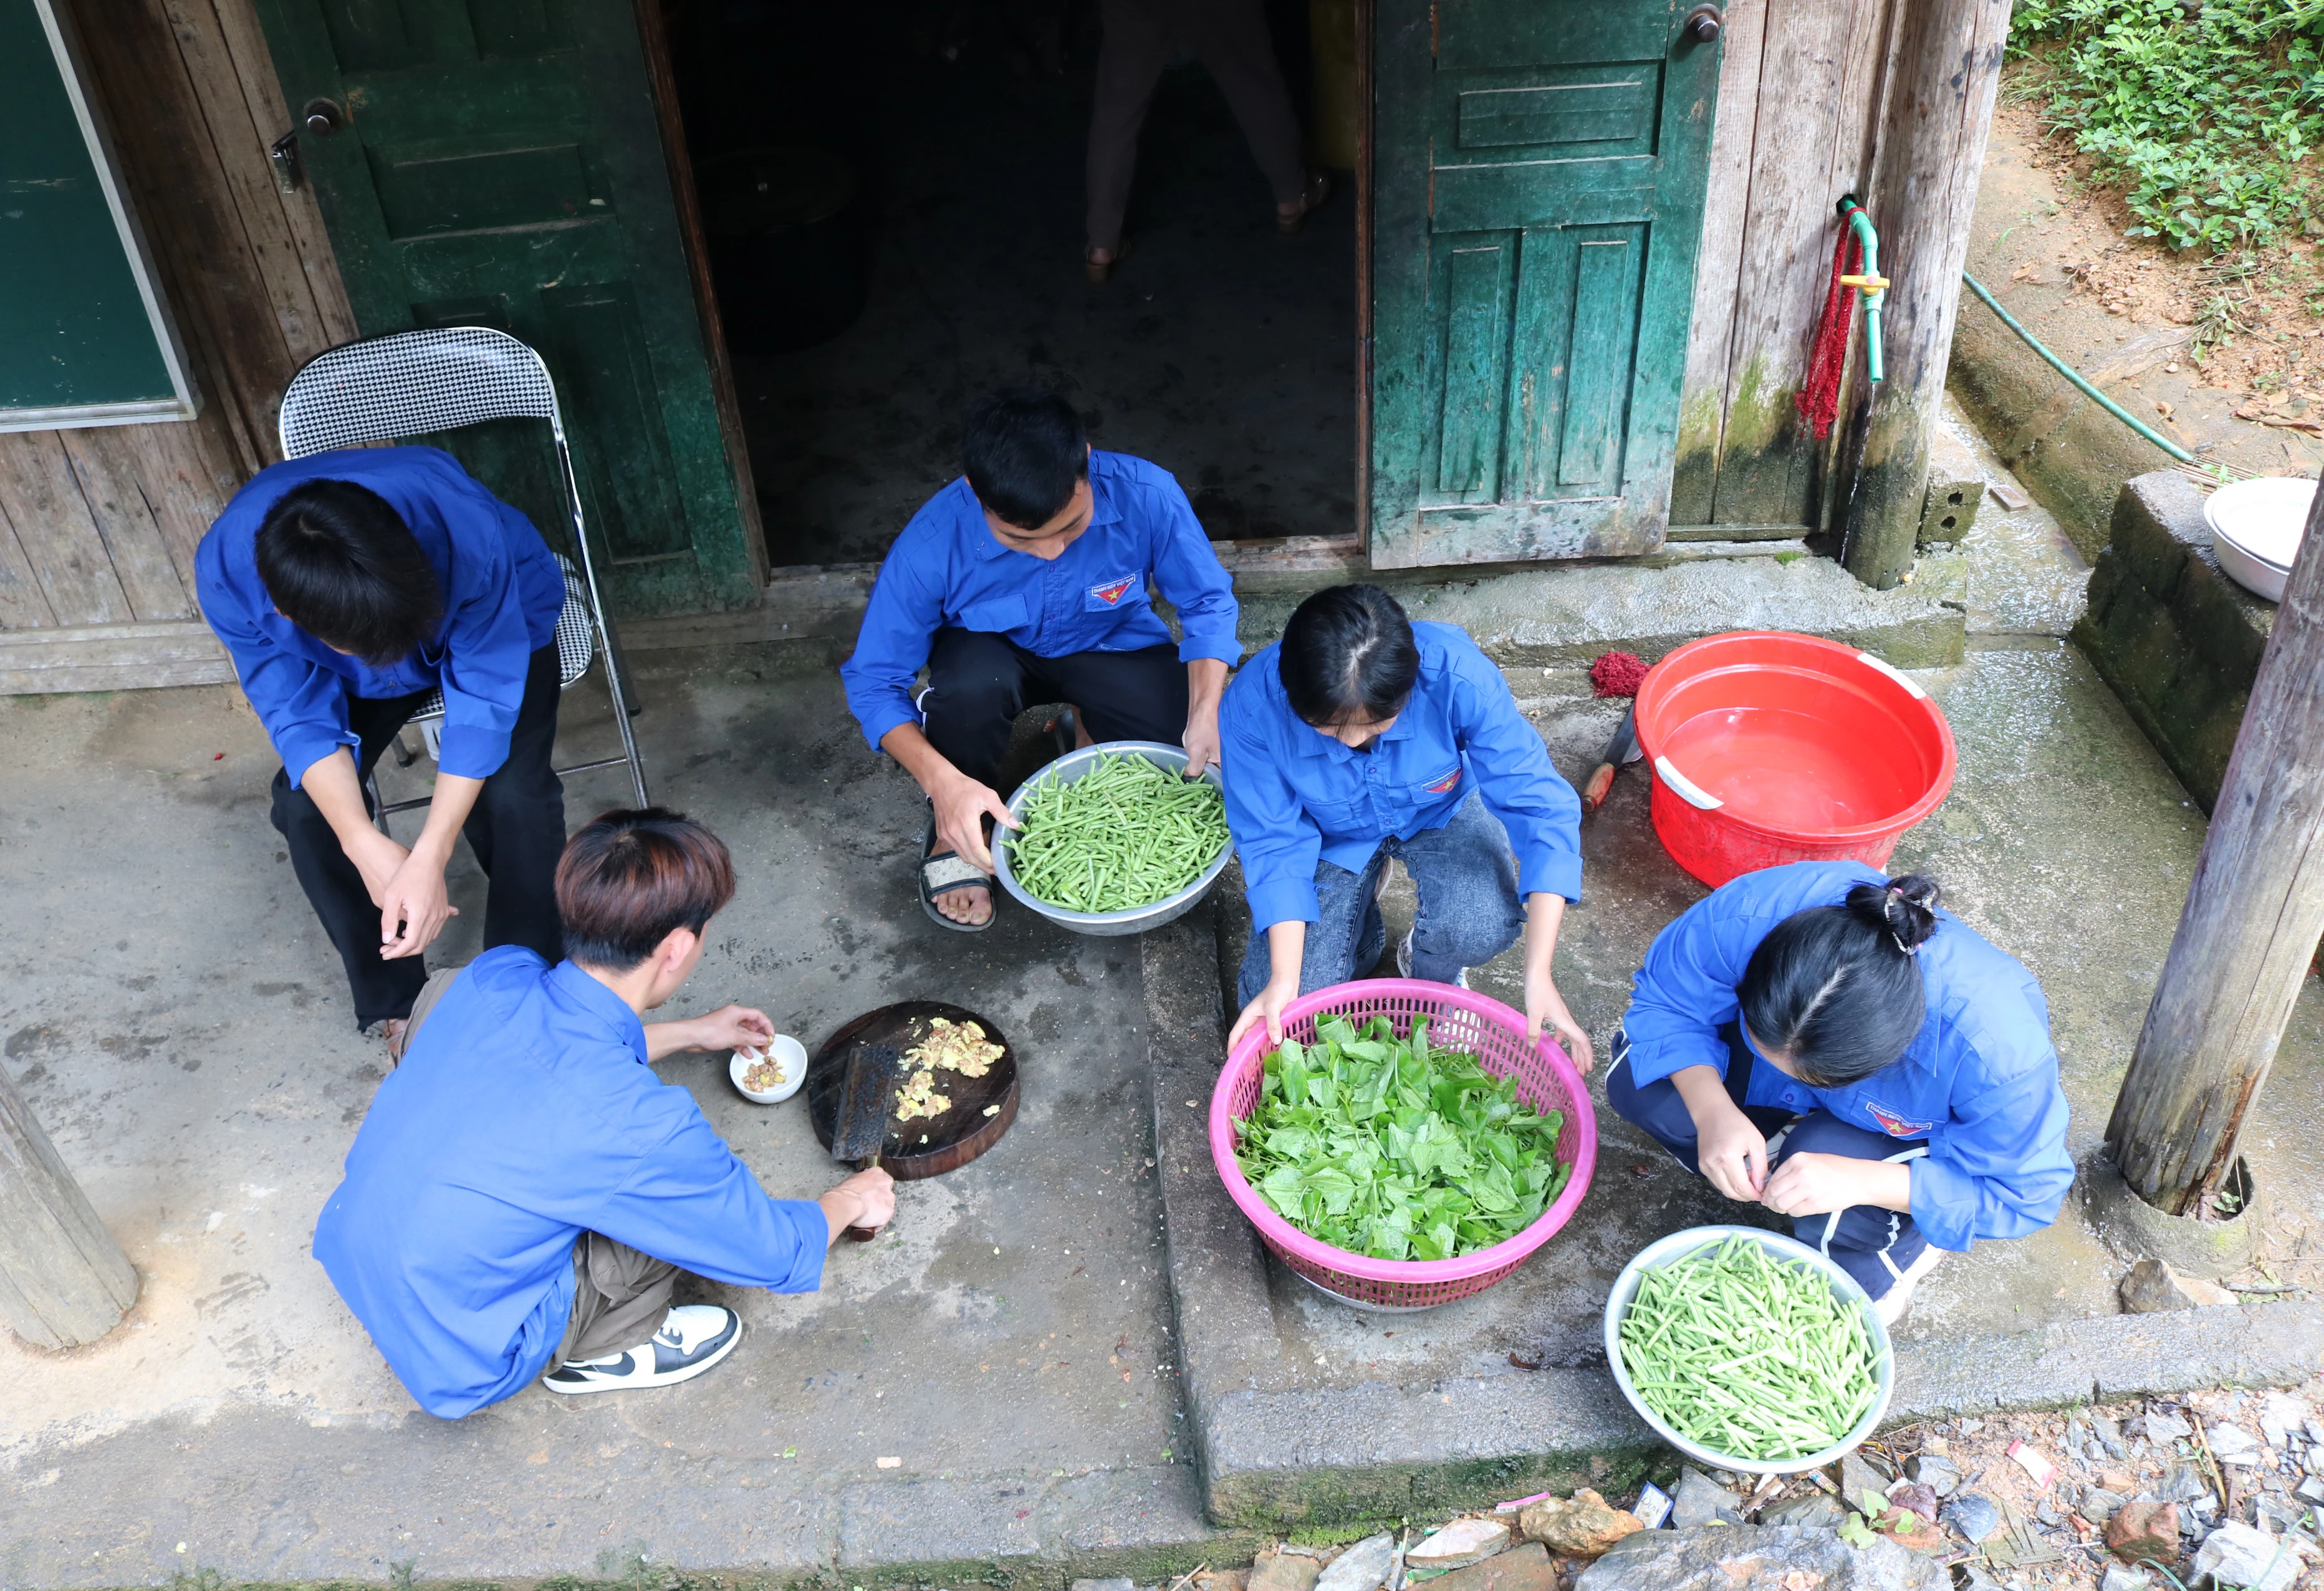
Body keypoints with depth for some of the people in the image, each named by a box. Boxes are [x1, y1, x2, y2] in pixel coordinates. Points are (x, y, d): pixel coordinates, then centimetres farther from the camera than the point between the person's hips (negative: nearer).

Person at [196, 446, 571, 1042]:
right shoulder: (226, 572, -34)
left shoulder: (466, 532, -44)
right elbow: (300, 716, -22)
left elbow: (484, 700, -33)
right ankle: (392, 996, 10)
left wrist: (429, 858, -39)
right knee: (305, 806, -15)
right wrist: (365, 846, -36)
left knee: (510, 792, -26)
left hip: (503, 621, -2)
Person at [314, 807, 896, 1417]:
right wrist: (851, 1201, 9)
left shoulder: (493, 978, -13)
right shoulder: (643, 1126, -31)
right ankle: (602, 1349, 12)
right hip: (461, 1364, -6)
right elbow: (777, 1254, -12)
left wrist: (692, 1033, 25)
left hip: (346, 1253, 7)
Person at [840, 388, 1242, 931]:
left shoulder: (1145, 495, -32)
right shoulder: (933, 544, -33)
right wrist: (943, 781, -39)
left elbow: (1208, 602, -16)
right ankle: (953, 837, -7)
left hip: (1112, 644, 1)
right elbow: (873, 681, -24)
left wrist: (1206, 715, -32)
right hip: (992, 649, -1)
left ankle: (1093, 730, 11)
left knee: (1205, 754, -23)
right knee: (969, 688, -38)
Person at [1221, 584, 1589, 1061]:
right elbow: (1275, 845, -22)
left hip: (1440, 812, 0)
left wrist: (1538, 974, -37)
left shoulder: (1456, 674, -37)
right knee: (1281, 1014, -12)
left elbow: (1541, 809, -32)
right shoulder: (1253, 704, -34)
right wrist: (1284, 982, -31)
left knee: (1483, 927, -31)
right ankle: (1366, 932, 23)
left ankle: (1431, 976, 9)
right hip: (1334, 836, 1)